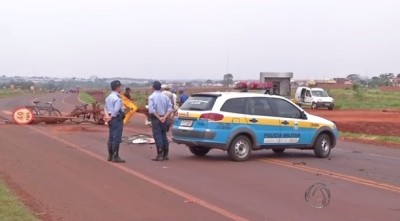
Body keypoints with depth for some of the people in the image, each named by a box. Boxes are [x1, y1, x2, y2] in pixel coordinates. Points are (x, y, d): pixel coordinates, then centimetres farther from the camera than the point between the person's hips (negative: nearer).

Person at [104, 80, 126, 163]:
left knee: (111, 138, 15)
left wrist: (107, 116, 0)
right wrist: (110, 118, -14)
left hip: (111, 119, 10)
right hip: (117, 119, -10)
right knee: (117, 138, -6)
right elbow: (116, 110, -23)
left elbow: (106, 108, 11)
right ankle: (115, 157, -5)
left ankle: (110, 156, 22)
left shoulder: (108, 97, 14)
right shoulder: (117, 98, -17)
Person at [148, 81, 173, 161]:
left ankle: (160, 155, -5)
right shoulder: (165, 96, 7)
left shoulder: (152, 97, -8)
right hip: (164, 119, 5)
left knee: (158, 137, -3)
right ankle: (165, 155, 16)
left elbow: (151, 110, -18)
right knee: (164, 136, 13)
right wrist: (164, 117, -10)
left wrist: (159, 118, -15)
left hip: (156, 119, -5)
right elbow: (170, 108, -2)